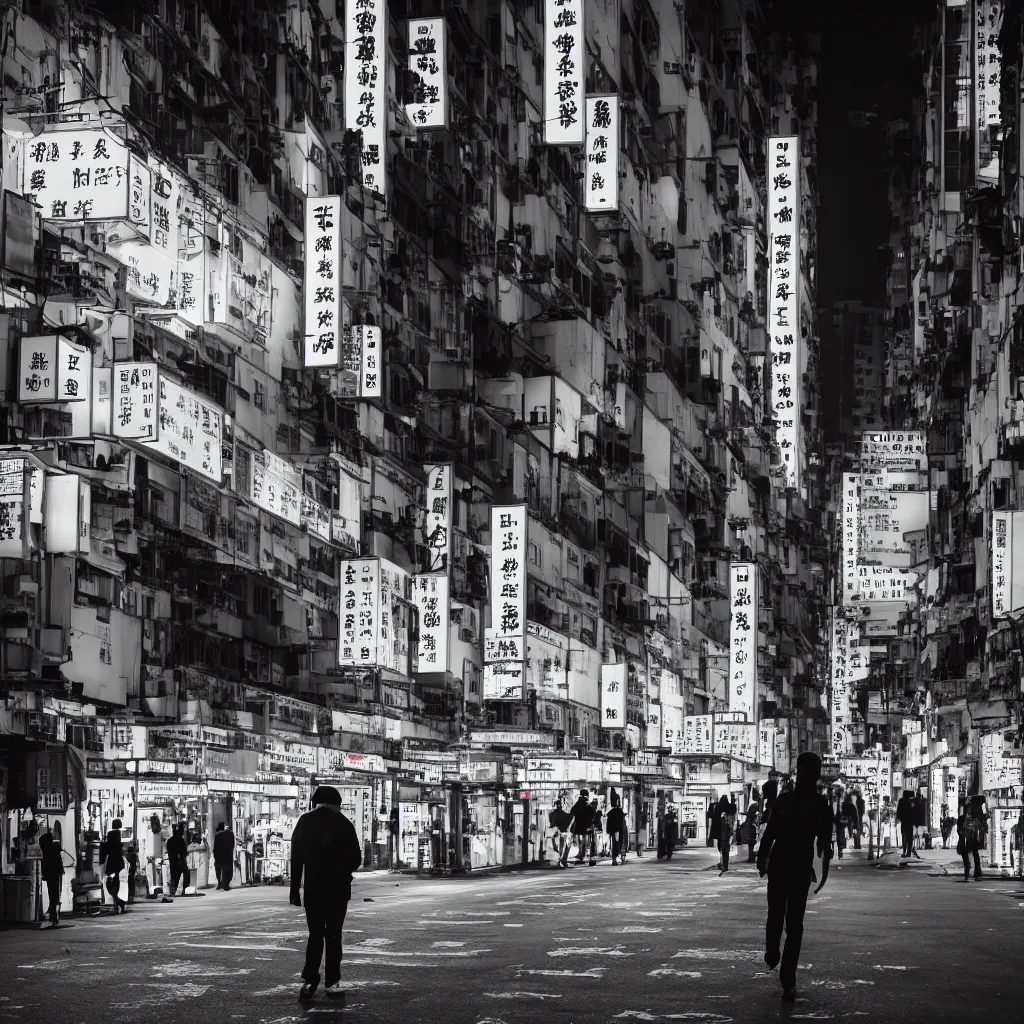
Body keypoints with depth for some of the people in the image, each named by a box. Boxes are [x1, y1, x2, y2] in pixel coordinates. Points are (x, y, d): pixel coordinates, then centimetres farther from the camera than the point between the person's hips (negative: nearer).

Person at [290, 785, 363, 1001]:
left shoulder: (305, 822, 0)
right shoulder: (344, 824, -2)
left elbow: (296, 857, -2)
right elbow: (356, 858, 1)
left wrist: (294, 888, 1)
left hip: (313, 888, 1)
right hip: (339, 889, -1)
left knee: (315, 934, 8)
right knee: (333, 935, 6)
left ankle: (310, 979, -4)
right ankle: (332, 982, 3)